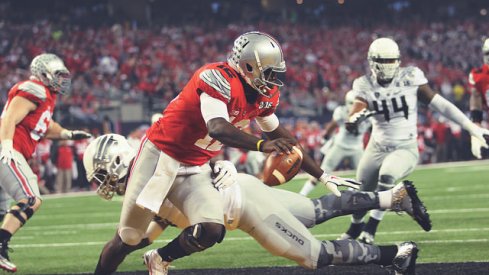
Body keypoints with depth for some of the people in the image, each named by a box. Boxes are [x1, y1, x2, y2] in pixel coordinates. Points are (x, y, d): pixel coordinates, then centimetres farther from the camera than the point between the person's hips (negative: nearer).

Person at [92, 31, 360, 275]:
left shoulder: (265, 95, 0)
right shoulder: (217, 79, -25)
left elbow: (282, 138, 13)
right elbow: (218, 128, -39)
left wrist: (323, 176, 15)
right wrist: (262, 145, -52)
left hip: (193, 169, 6)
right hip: (159, 155, -6)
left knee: (211, 231, -14)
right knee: (128, 239, -2)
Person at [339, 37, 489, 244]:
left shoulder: (409, 78, -13)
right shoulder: (365, 86, -9)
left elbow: (438, 104, -9)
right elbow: (351, 124, -18)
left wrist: (471, 127, -11)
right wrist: (356, 118, -44)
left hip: (405, 149, -3)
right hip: (378, 148, 3)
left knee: (387, 176, -33)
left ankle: (371, 229, -20)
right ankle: (355, 228, 48)